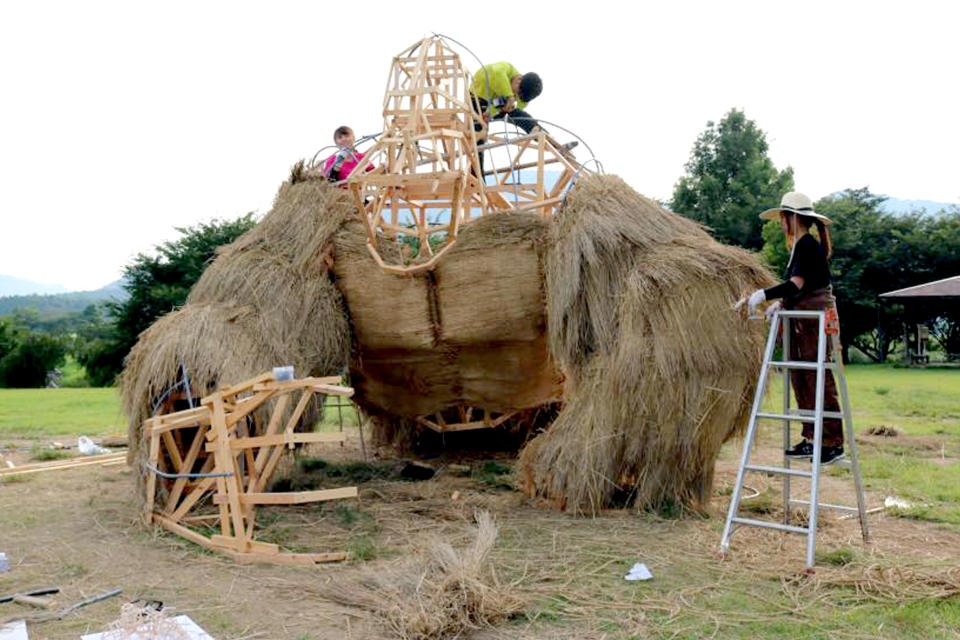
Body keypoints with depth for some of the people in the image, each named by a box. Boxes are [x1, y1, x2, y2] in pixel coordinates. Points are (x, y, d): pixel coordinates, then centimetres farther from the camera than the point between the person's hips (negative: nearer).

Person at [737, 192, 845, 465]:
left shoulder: (807, 245, -13)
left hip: (817, 322, -10)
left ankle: (833, 443, -1)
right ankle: (812, 439, 17)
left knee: (819, 381, -7)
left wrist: (763, 295, -25)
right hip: (803, 324, 10)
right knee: (801, 381, 10)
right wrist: (780, 304, 8)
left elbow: (796, 285, -24)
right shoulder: (802, 246, 17)